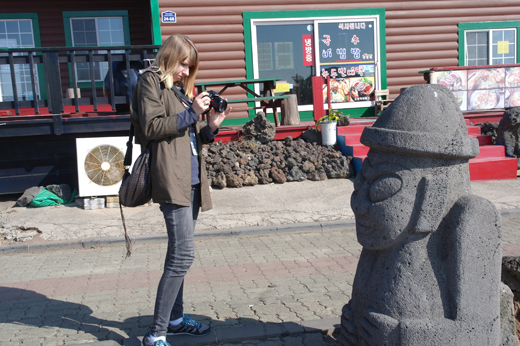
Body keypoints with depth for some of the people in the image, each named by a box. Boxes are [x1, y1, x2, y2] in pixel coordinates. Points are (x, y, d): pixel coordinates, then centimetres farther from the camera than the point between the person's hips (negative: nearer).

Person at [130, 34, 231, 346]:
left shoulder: (181, 87, 22)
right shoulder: (152, 81, 0)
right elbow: (152, 127, -12)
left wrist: (210, 127, 2)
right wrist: (191, 113, -13)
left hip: (191, 178, 9)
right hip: (172, 179, -8)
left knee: (180, 253, 14)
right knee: (183, 255, -12)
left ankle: (175, 319, 27)